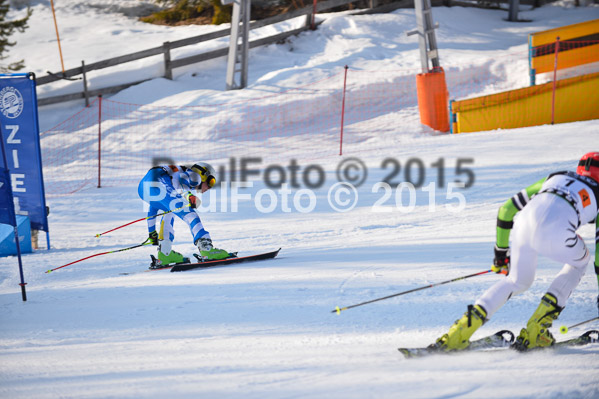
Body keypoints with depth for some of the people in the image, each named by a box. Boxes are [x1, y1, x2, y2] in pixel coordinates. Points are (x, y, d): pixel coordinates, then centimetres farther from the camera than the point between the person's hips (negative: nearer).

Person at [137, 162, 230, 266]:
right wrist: (187, 195, -26)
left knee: (169, 212, 29)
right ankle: (206, 249, -17)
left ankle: (164, 253, 20)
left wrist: (152, 232, 48)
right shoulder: (195, 175, 16)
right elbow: (182, 179, -11)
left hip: (142, 187, 9)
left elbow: (153, 208, 44)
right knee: (188, 214, -5)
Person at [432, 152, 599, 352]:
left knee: (518, 280, 27)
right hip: (555, 231, -4)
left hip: (526, 220, 4)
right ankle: (535, 331, 18)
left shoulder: (554, 178, 38)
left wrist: (500, 252, 43)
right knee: (579, 262, 30)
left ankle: (458, 333, 9)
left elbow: (506, 209, 36)